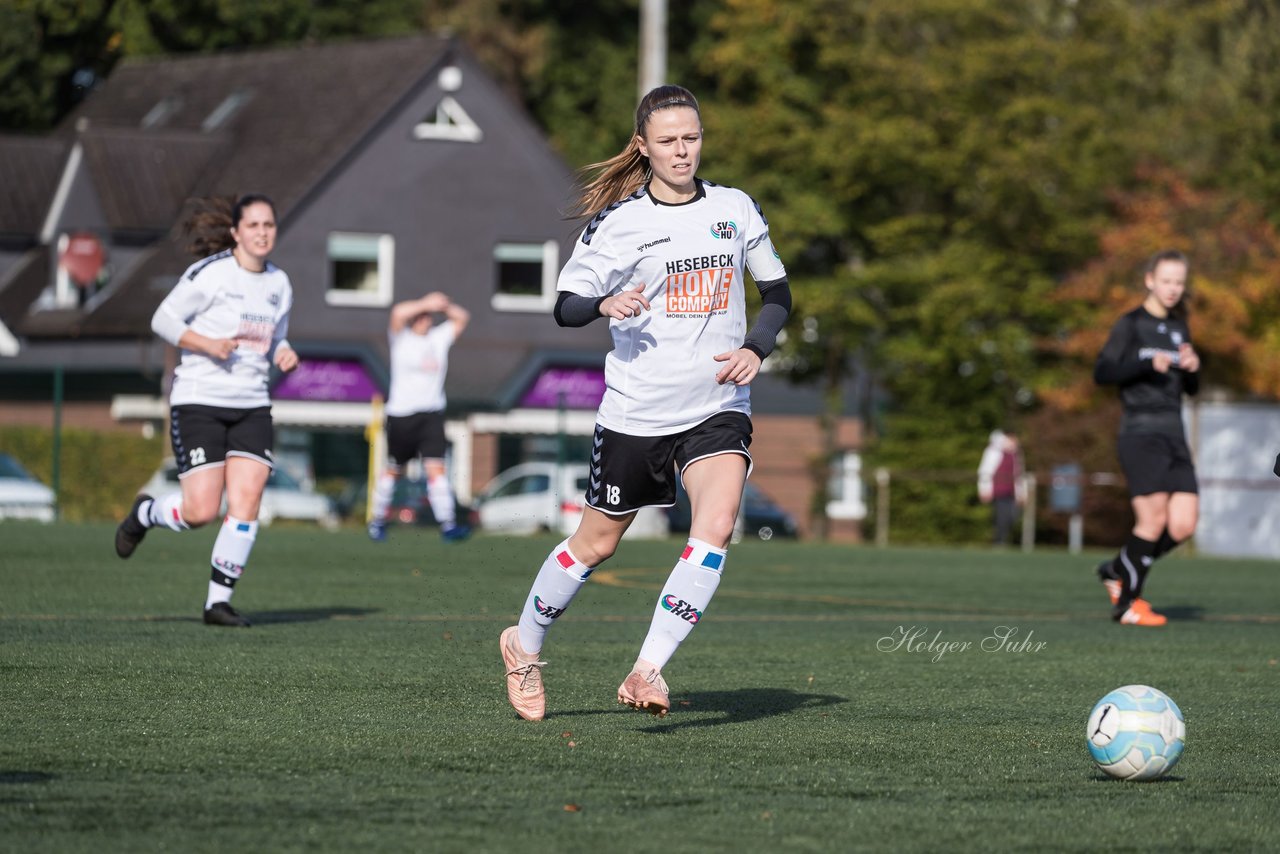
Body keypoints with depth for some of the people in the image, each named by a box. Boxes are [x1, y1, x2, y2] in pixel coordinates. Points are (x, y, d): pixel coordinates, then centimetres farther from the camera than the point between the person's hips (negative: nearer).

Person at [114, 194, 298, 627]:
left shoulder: (280, 284, 9)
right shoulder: (209, 274, -10)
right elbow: (163, 320, -6)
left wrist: (285, 355, -1)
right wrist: (208, 344, -19)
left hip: (252, 406, 5)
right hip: (199, 401, -5)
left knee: (246, 503, -9)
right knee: (200, 512, -9)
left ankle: (219, 601, 1)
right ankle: (144, 514, 25)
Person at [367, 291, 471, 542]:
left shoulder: (439, 338, 11)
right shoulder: (401, 338, -1)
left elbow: (461, 318, 14)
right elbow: (398, 312, -19)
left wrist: (445, 305, -3)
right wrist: (427, 303, -18)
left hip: (432, 413, 2)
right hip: (401, 415, -2)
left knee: (436, 468, -11)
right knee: (393, 470, 9)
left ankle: (448, 524, -19)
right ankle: (378, 520, 26)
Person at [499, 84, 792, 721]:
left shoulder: (737, 210, 4)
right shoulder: (618, 221, -5)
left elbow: (777, 293, 14)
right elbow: (565, 306, -4)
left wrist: (755, 348, -5)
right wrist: (606, 304, -26)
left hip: (719, 409, 2)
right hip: (637, 409, -2)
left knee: (715, 528, -22)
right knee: (596, 544, 9)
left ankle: (649, 669, -21)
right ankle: (525, 645, 33)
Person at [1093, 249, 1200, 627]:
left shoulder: (1179, 328, 18)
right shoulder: (1131, 324, -2)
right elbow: (1102, 372, -11)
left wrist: (1193, 369, 2)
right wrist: (1148, 363, -22)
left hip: (1173, 435, 7)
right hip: (1140, 432, -7)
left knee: (1183, 525, -3)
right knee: (1154, 519, -13)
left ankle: (1118, 570, 19)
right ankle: (1126, 603, 2)